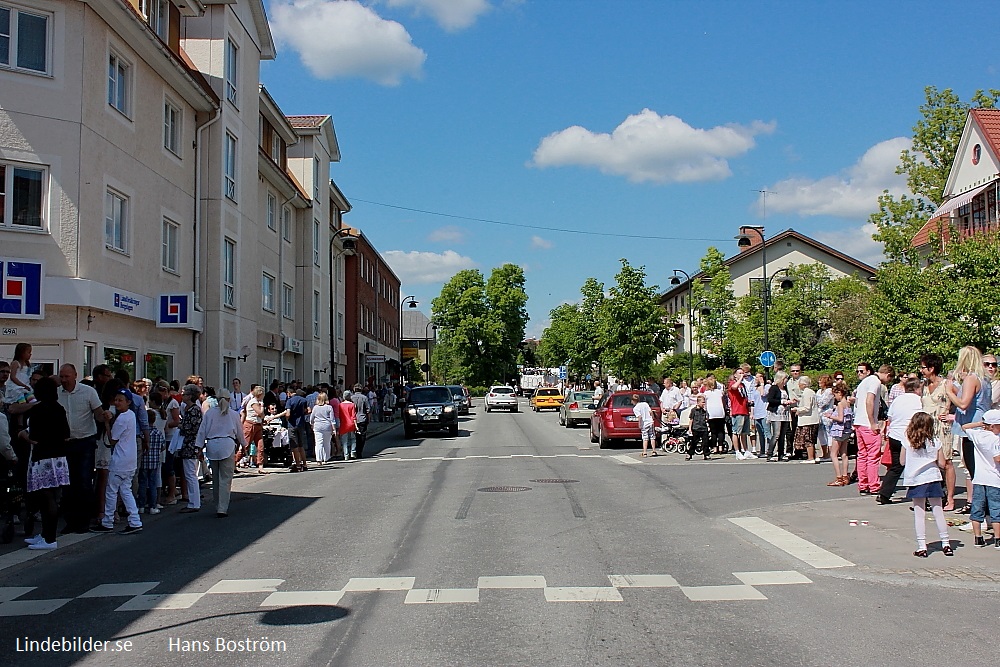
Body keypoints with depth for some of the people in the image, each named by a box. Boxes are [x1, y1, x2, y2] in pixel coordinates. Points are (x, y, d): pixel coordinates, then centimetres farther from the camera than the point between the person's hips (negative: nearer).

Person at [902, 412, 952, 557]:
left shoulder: (907, 441, -5)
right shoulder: (935, 442, -1)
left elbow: (902, 462, 2)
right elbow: (941, 464, 2)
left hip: (916, 481, -1)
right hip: (933, 479, 2)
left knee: (919, 514, 3)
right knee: (938, 511, 11)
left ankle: (922, 547, 1)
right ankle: (946, 544, 17)